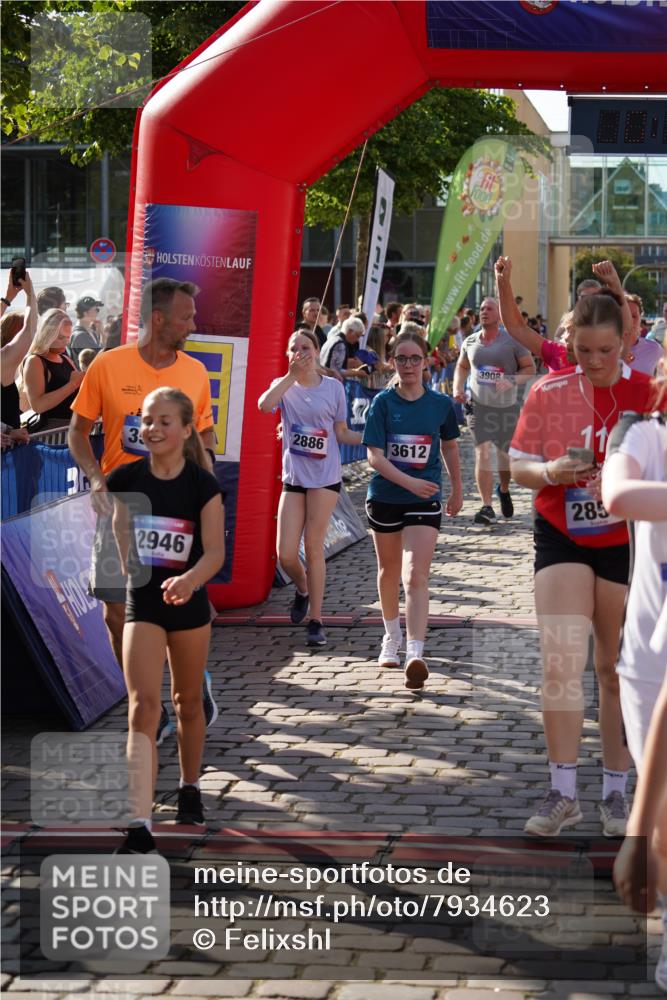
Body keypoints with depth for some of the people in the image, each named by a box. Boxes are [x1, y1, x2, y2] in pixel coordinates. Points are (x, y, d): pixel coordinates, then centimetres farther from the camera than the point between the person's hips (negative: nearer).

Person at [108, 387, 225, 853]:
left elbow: (215, 552, -17)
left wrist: (188, 580, -35)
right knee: (143, 706, -12)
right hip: (142, 602, 0)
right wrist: (128, 573, 9)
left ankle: (190, 788, 41)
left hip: (189, 603, 0)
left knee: (188, 701, 17)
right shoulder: (126, 478, -5)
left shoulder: (203, 484, -11)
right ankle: (141, 824, -16)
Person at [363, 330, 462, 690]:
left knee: (416, 576, -14)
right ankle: (392, 637, 41)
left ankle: (415, 655, -22)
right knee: (389, 570, 18)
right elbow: (374, 457, -14)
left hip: (425, 501, -1)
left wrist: (457, 490, 22)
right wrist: (410, 482, -26)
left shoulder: (441, 404, -2)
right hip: (385, 498, 1)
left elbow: (449, 446, 15)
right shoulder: (383, 403, -7)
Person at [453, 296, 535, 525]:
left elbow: (530, 368, -2)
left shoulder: (512, 340, -4)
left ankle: (504, 490, 43)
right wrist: (457, 388, 5)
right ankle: (486, 507, -11)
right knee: (482, 452, -12)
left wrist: (512, 381, -19)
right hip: (478, 404, 1)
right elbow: (462, 366, 22)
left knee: (506, 453, 11)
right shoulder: (470, 342, 6)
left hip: (507, 405, -1)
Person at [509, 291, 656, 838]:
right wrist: (550, 472, -19)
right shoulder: (549, 391, -2)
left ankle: (616, 792, 21)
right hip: (562, 539, 0)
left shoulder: (648, 393, -6)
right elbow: (519, 466, 3)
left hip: (626, 542, 0)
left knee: (617, 670, 8)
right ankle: (563, 794, 0)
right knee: (560, 664, -10)